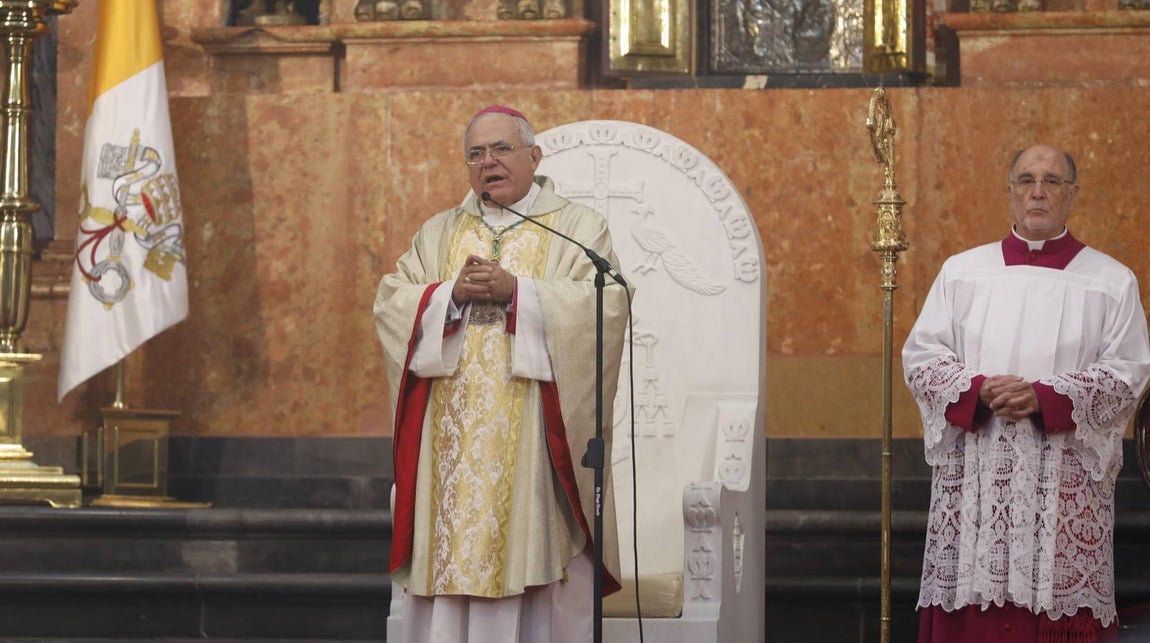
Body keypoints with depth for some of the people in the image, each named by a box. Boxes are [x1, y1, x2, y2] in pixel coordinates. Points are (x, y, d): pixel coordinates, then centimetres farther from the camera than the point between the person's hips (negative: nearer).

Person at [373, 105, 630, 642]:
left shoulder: (578, 227, 7)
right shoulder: (439, 233, 18)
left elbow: (606, 305, -8)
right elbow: (389, 303, 7)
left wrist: (515, 290, -15)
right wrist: (453, 293, -11)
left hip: (535, 440, -3)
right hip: (452, 441, 3)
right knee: (449, 554, -2)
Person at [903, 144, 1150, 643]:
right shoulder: (961, 272, 12)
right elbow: (920, 354, 7)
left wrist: (1044, 397, -15)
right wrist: (979, 390, -12)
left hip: (1066, 482, -1)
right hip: (974, 478, 2)